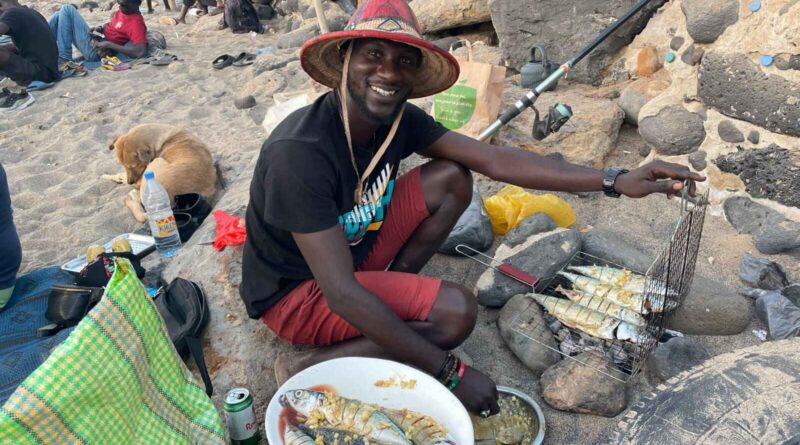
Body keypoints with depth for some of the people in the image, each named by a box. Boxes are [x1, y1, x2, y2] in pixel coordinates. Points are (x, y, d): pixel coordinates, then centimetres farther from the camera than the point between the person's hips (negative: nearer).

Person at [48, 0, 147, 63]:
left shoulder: (136, 23, -24)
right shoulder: (122, 12, 4)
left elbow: (141, 52, -39)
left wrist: (109, 45, -30)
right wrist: (100, 28, -1)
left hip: (93, 51, -9)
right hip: (95, 41, 9)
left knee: (67, 9, -10)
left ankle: (64, 58, -6)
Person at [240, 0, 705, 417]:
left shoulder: (398, 119, -10)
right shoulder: (300, 152, -32)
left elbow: (496, 159, -12)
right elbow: (343, 294, -34)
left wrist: (616, 181, -19)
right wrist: (451, 373, -30)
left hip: (358, 252, 7)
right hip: (296, 293, -7)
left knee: (452, 179, -6)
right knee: (455, 310, -25)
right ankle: (309, 367, -13)